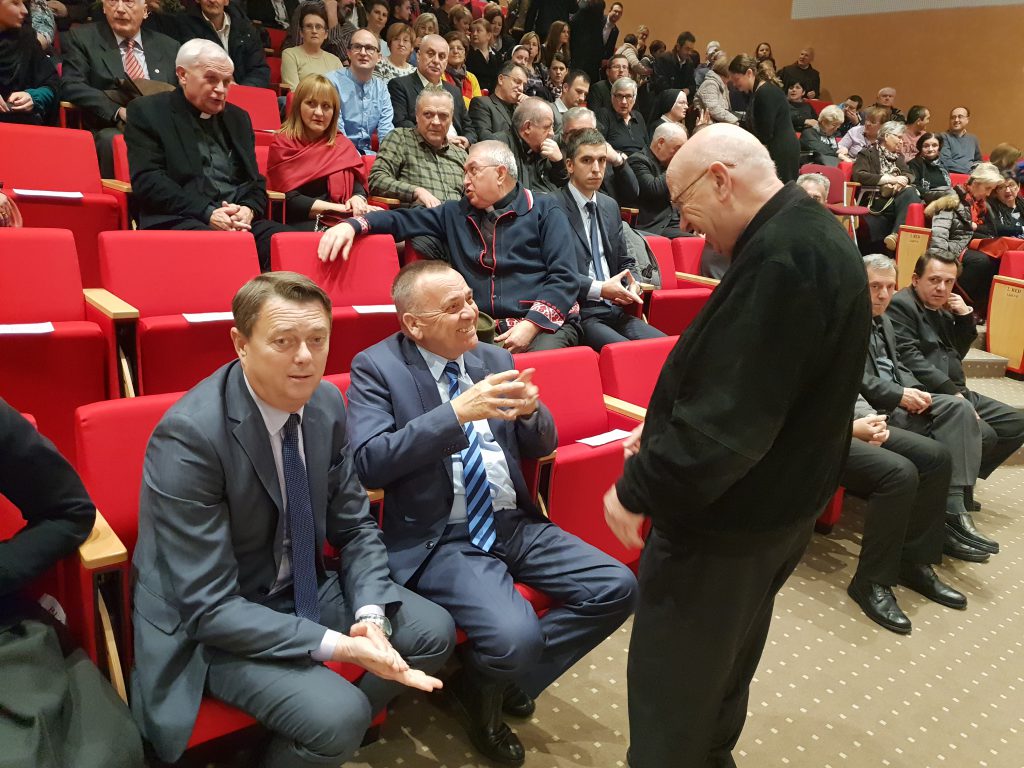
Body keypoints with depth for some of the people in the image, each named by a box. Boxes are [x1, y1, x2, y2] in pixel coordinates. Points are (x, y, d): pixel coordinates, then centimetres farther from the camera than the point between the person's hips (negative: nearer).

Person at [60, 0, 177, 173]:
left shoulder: (169, 47, 19)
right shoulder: (82, 38, 12)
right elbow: (71, 86, 0)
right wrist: (119, 111, -16)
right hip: (111, 129, -2)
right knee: (113, 141, -36)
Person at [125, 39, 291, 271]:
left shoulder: (237, 117, 23)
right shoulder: (147, 112, 8)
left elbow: (255, 180, 20)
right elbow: (148, 181, -3)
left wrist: (249, 209, -4)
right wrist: (207, 213, -15)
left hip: (240, 220, 5)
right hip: (178, 220, -4)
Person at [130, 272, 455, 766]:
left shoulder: (326, 403, -8)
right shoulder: (189, 437, -27)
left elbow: (355, 525, 1)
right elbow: (210, 606, -26)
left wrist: (370, 615, -16)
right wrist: (337, 646, -30)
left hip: (303, 588, 7)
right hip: (210, 622, -6)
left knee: (433, 632, 1)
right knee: (338, 715, -25)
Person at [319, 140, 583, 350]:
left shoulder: (544, 210, 8)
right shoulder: (456, 214, 20)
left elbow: (564, 276, -2)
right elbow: (403, 221, 17)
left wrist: (532, 324, -15)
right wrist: (352, 224, -3)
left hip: (546, 325, -2)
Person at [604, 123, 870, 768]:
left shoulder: (781, 258, -27)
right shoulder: (814, 233, 7)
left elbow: (728, 416, -31)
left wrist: (638, 490, -19)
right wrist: (666, 436, 12)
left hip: (728, 519, -11)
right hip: (776, 501, 11)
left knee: (671, 683, 7)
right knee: (725, 662, 28)